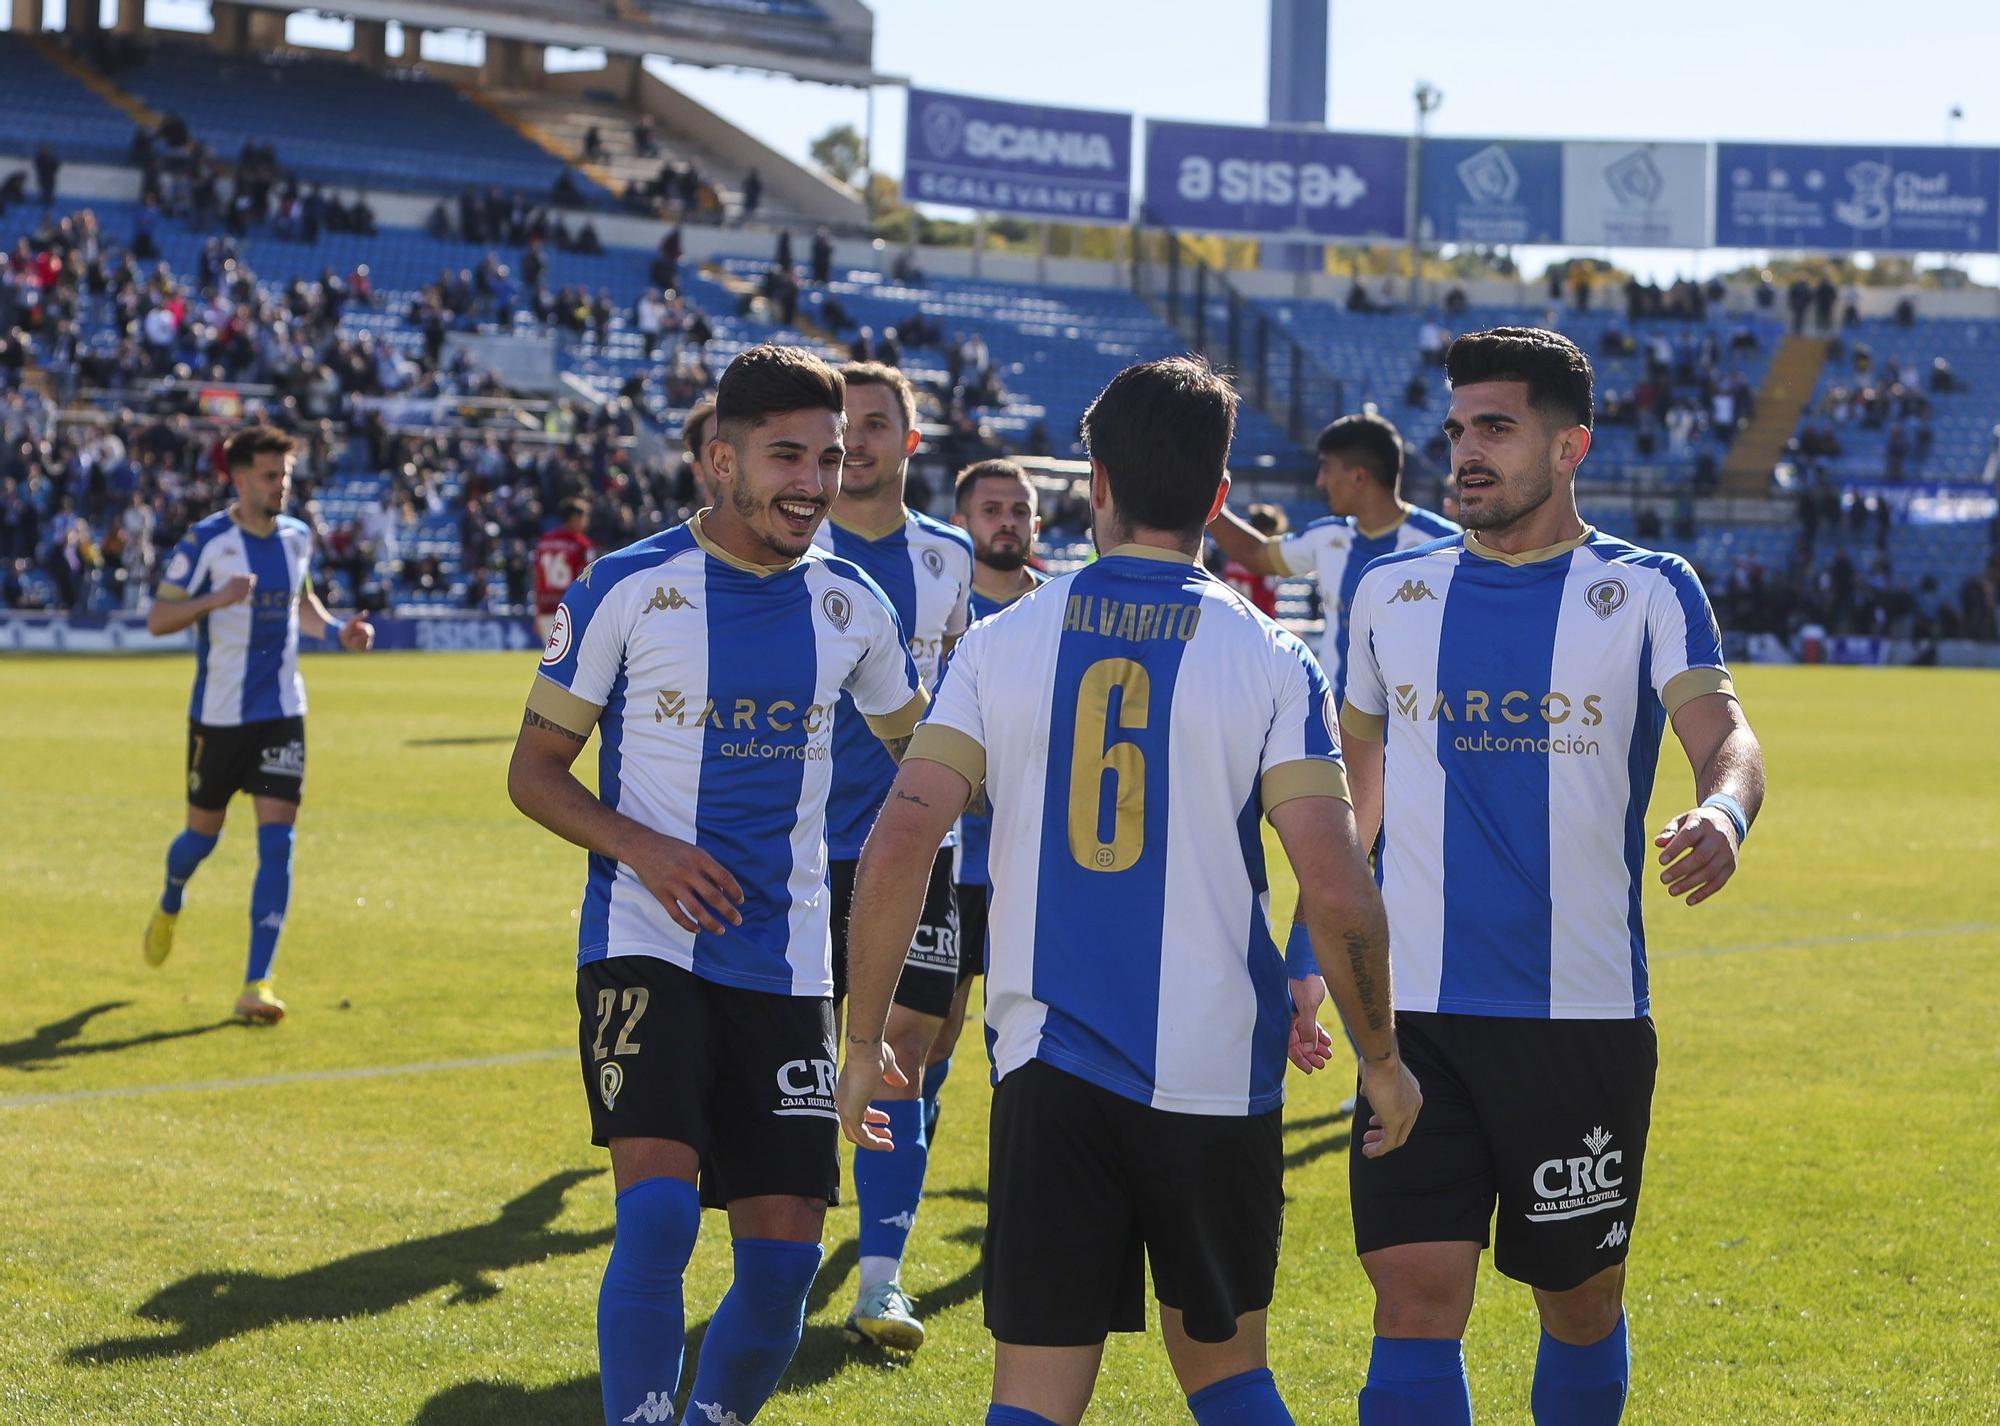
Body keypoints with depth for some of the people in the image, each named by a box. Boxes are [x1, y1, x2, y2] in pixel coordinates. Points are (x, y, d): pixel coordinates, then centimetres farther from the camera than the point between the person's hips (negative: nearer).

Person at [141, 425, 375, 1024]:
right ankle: (170, 907, 49)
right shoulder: (206, 541, -11)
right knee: (204, 832, 13)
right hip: (218, 712, -3)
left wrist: (337, 629, 5)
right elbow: (157, 619, -13)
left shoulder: (296, 537, 4)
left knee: (277, 841, -10)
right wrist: (216, 599, -29)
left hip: (281, 713, 3)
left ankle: (256, 984, -11)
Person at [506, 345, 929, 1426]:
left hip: (786, 966, 4)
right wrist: (640, 847, -16)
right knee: (658, 1212, -21)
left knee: (784, 1255, 1)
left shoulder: (851, 605, 7)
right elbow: (534, 770, 1)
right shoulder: (625, 590, -4)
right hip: (646, 946, -4)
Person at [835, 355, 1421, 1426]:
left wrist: (863, 1040, 3)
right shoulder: (1271, 662, -3)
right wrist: (1382, 1061, 5)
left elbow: (898, 846, -7)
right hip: (1219, 1076, 0)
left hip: (1051, 1072, 0)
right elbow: (1338, 894, -9)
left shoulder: (1001, 644, 1)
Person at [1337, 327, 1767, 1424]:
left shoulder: (1645, 591, -1)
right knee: (1415, 1300, -9)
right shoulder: (1391, 592, 8)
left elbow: (1722, 731, -16)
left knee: (1581, 1304, 11)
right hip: (1418, 1014, 1)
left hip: (1586, 1014, -1)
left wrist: (1724, 811, -39)